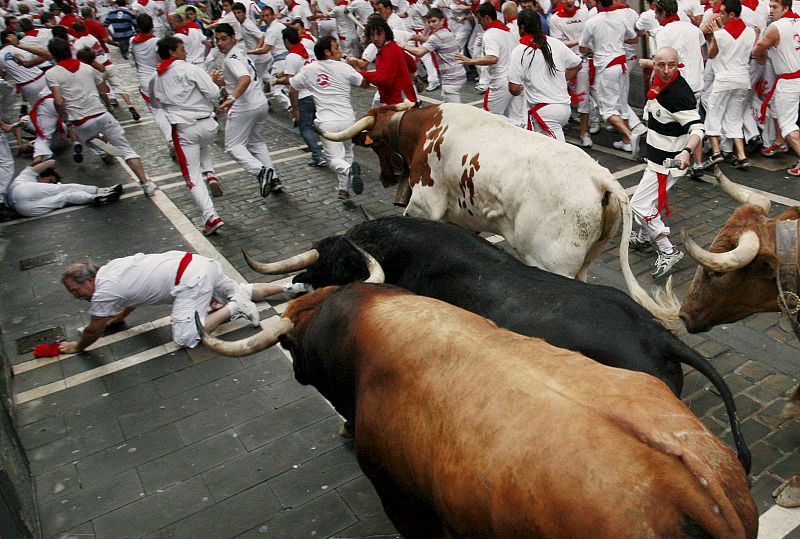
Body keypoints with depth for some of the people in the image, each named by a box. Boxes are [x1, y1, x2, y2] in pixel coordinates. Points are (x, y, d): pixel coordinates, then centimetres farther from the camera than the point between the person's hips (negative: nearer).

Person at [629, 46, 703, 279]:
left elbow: (696, 128, -32)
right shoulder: (658, 80, -1)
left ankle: (668, 252, -2)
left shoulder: (680, 94, -27)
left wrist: (686, 152, -48)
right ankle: (644, 238, 46)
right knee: (652, 197, 25)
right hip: (657, 154, 10)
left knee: (638, 205, -10)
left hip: (668, 160, -10)